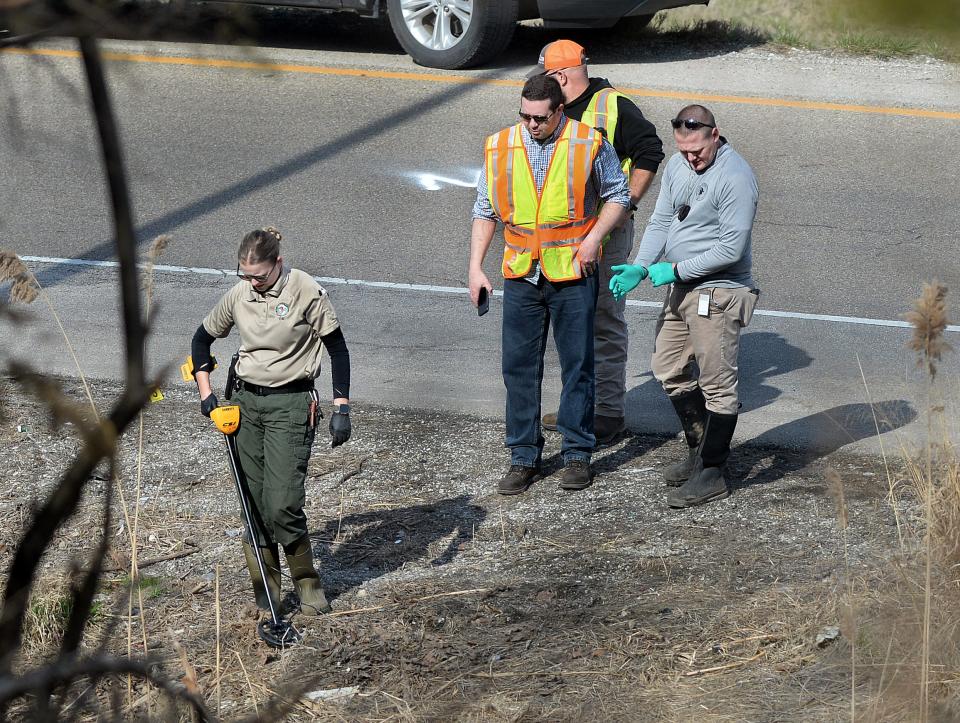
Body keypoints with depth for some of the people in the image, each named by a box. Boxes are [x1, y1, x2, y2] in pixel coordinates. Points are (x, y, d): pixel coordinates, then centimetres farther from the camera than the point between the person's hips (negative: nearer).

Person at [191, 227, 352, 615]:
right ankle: (266, 592, 15)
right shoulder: (238, 295, 3)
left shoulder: (306, 292, -11)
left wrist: (341, 408, -10)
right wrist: (205, 392, 10)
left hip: (291, 405, -5)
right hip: (247, 403, 5)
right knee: (254, 505, 5)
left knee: (282, 505, -13)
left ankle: (308, 583, 7)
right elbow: (202, 338, 18)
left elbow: (337, 348, -6)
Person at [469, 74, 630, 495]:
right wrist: (475, 267, 5)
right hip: (521, 275, 2)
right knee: (519, 366, 4)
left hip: (573, 273, -2)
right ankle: (524, 457, 12)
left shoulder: (589, 145, -4)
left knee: (577, 365, 3)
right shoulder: (501, 147, 3)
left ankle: (577, 454, 13)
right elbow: (485, 211, 11)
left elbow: (618, 195, 7)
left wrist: (594, 236, -8)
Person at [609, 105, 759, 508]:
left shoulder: (735, 178, -20)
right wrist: (640, 269, -5)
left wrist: (675, 269, -18)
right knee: (668, 369, 19)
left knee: (717, 384, -2)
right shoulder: (678, 166, 7)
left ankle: (711, 473, 5)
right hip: (681, 288, 9)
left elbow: (731, 248, -22)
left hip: (718, 293, -9)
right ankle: (701, 448, 34)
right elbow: (661, 221, 10)